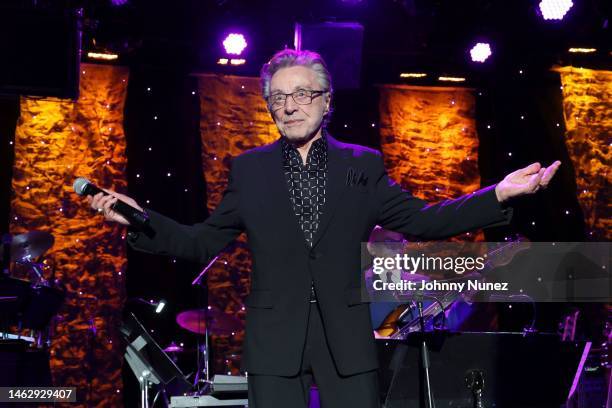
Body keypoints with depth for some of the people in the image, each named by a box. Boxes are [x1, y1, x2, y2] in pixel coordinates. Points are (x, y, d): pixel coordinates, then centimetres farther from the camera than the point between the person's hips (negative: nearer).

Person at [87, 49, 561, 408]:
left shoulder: (362, 165, 7)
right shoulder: (249, 169, 7)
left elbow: (420, 221, 9)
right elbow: (203, 243, 10)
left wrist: (498, 194, 0)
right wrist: (140, 220, -4)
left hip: (347, 339, 0)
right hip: (275, 341, 0)